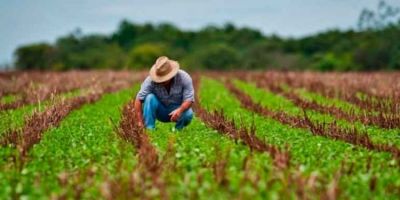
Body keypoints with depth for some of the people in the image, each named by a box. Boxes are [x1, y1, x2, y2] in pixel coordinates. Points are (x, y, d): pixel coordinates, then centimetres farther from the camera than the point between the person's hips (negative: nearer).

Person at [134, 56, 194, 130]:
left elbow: (189, 99, -24)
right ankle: (149, 129, -22)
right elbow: (139, 99, -26)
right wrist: (140, 122, -34)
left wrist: (180, 110, -45)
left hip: (177, 109, 0)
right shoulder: (151, 80, -24)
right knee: (150, 97, -28)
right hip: (160, 112, 0)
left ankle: (178, 129, -1)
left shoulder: (184, 77, -22)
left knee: (188, 114, -32)